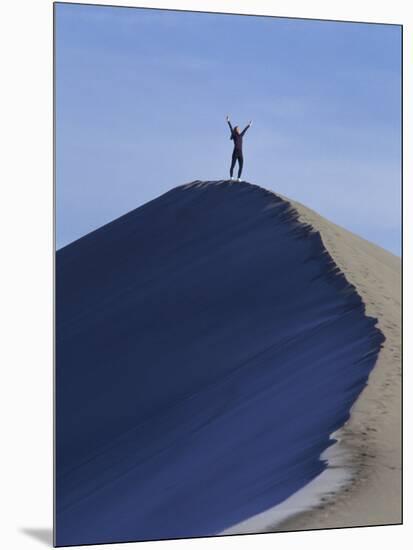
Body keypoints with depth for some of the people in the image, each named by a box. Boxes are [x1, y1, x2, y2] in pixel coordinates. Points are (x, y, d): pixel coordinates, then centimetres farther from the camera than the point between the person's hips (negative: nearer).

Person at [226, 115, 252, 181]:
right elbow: (231, 128, -4)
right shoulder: (234, 135, 3)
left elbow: (244, 130, 29)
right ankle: (231, 177, 2)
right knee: (232, 166, -3)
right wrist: (228, 121, -10)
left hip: (240, 154, 5)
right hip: (235, 153, -5)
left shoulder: (241, 136, 16)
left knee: (241, 166, -1)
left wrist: (249, 125, 41)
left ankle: (239, 178, 4)